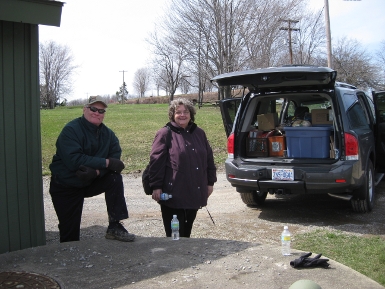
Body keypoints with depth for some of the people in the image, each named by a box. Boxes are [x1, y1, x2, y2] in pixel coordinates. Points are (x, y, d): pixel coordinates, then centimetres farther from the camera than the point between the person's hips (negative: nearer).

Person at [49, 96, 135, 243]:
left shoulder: (108, 134, -2)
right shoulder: (71, 130, -20)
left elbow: (115, 158, -14)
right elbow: (73, 160, -32)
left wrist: (96, 171, -34)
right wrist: (106, 163, -32)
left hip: (90, 181, 4)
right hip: (66, 186, -4)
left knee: (115, 177, -21)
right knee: (69, 233, -3)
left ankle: (114, 227, -16)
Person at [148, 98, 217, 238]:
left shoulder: (199, 133, 13)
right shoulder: (165, 134, -4)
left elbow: (209, 158, 17)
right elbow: (156, 162, -9)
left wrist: (210, 182, 14)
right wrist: (156, 186, -14)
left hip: (194, 193, 5)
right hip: (173, 194, -5)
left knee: (187, 231, 16)